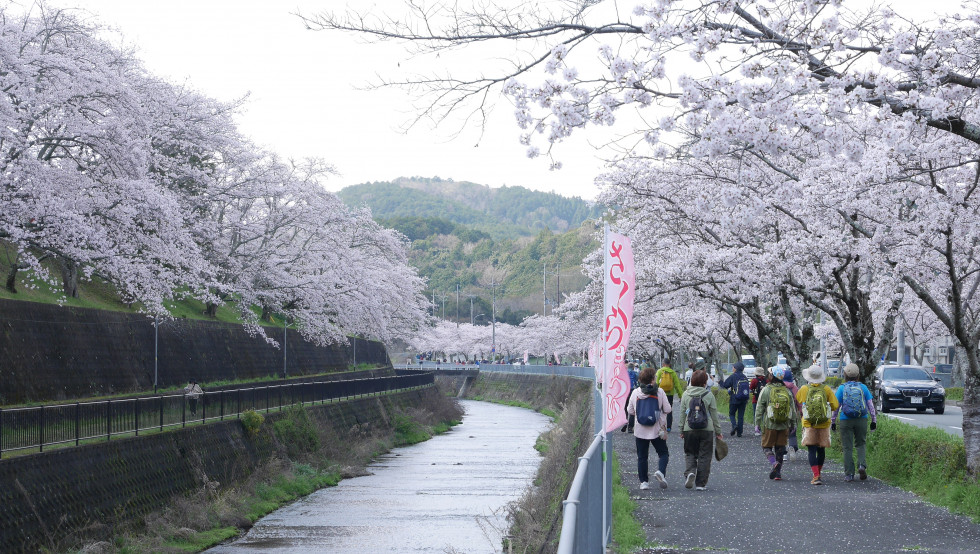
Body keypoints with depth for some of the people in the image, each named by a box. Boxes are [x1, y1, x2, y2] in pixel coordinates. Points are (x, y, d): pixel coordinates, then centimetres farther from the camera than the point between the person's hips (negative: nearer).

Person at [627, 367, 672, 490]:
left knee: (642, 457, 10)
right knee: (663, 453, 11)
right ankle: (660, 471, -15)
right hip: (657, 429, -2)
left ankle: (644, 481, 8)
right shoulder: (659, 392, -9)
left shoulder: (635, 392, -3)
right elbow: (667, 409, -7)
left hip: (640, 430, 2)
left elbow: (630, 410, 4)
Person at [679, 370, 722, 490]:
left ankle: (690, 472, -13)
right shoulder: (709, 395, -4)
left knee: (690, 453, 15)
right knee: (704, 456, 7)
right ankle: (701, 483, 6)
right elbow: (714, 415, 1)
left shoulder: (686, 394, 0)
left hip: (689, 430, 1)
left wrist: (682, 430, 13)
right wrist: (718, 431, 10)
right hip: (707, 430, -1)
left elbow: (682, 414, 4)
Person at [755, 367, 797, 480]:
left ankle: (774, 463, -17)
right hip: (784, 425, 3)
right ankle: (778, 472, 10)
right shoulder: (787, 391, 4)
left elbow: (759, 408, -5)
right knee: (780, 449, 12)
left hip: (770, 425, -3)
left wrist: (758, 423, 2)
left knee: (767, 447, 8)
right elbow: (793, 411, 7)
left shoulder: (766, 390, -6)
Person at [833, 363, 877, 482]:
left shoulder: (841, 388, -3)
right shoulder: (863, 387, 2)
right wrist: (874, 420, 11)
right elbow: (870, 405, 4)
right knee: (860, 444, 17)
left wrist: (833, 421, 5)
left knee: (847, 447, 4)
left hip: (846, 421, -1)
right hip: (862, 419, 1)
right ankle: (862, 465, -7)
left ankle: (849, 474, 4)